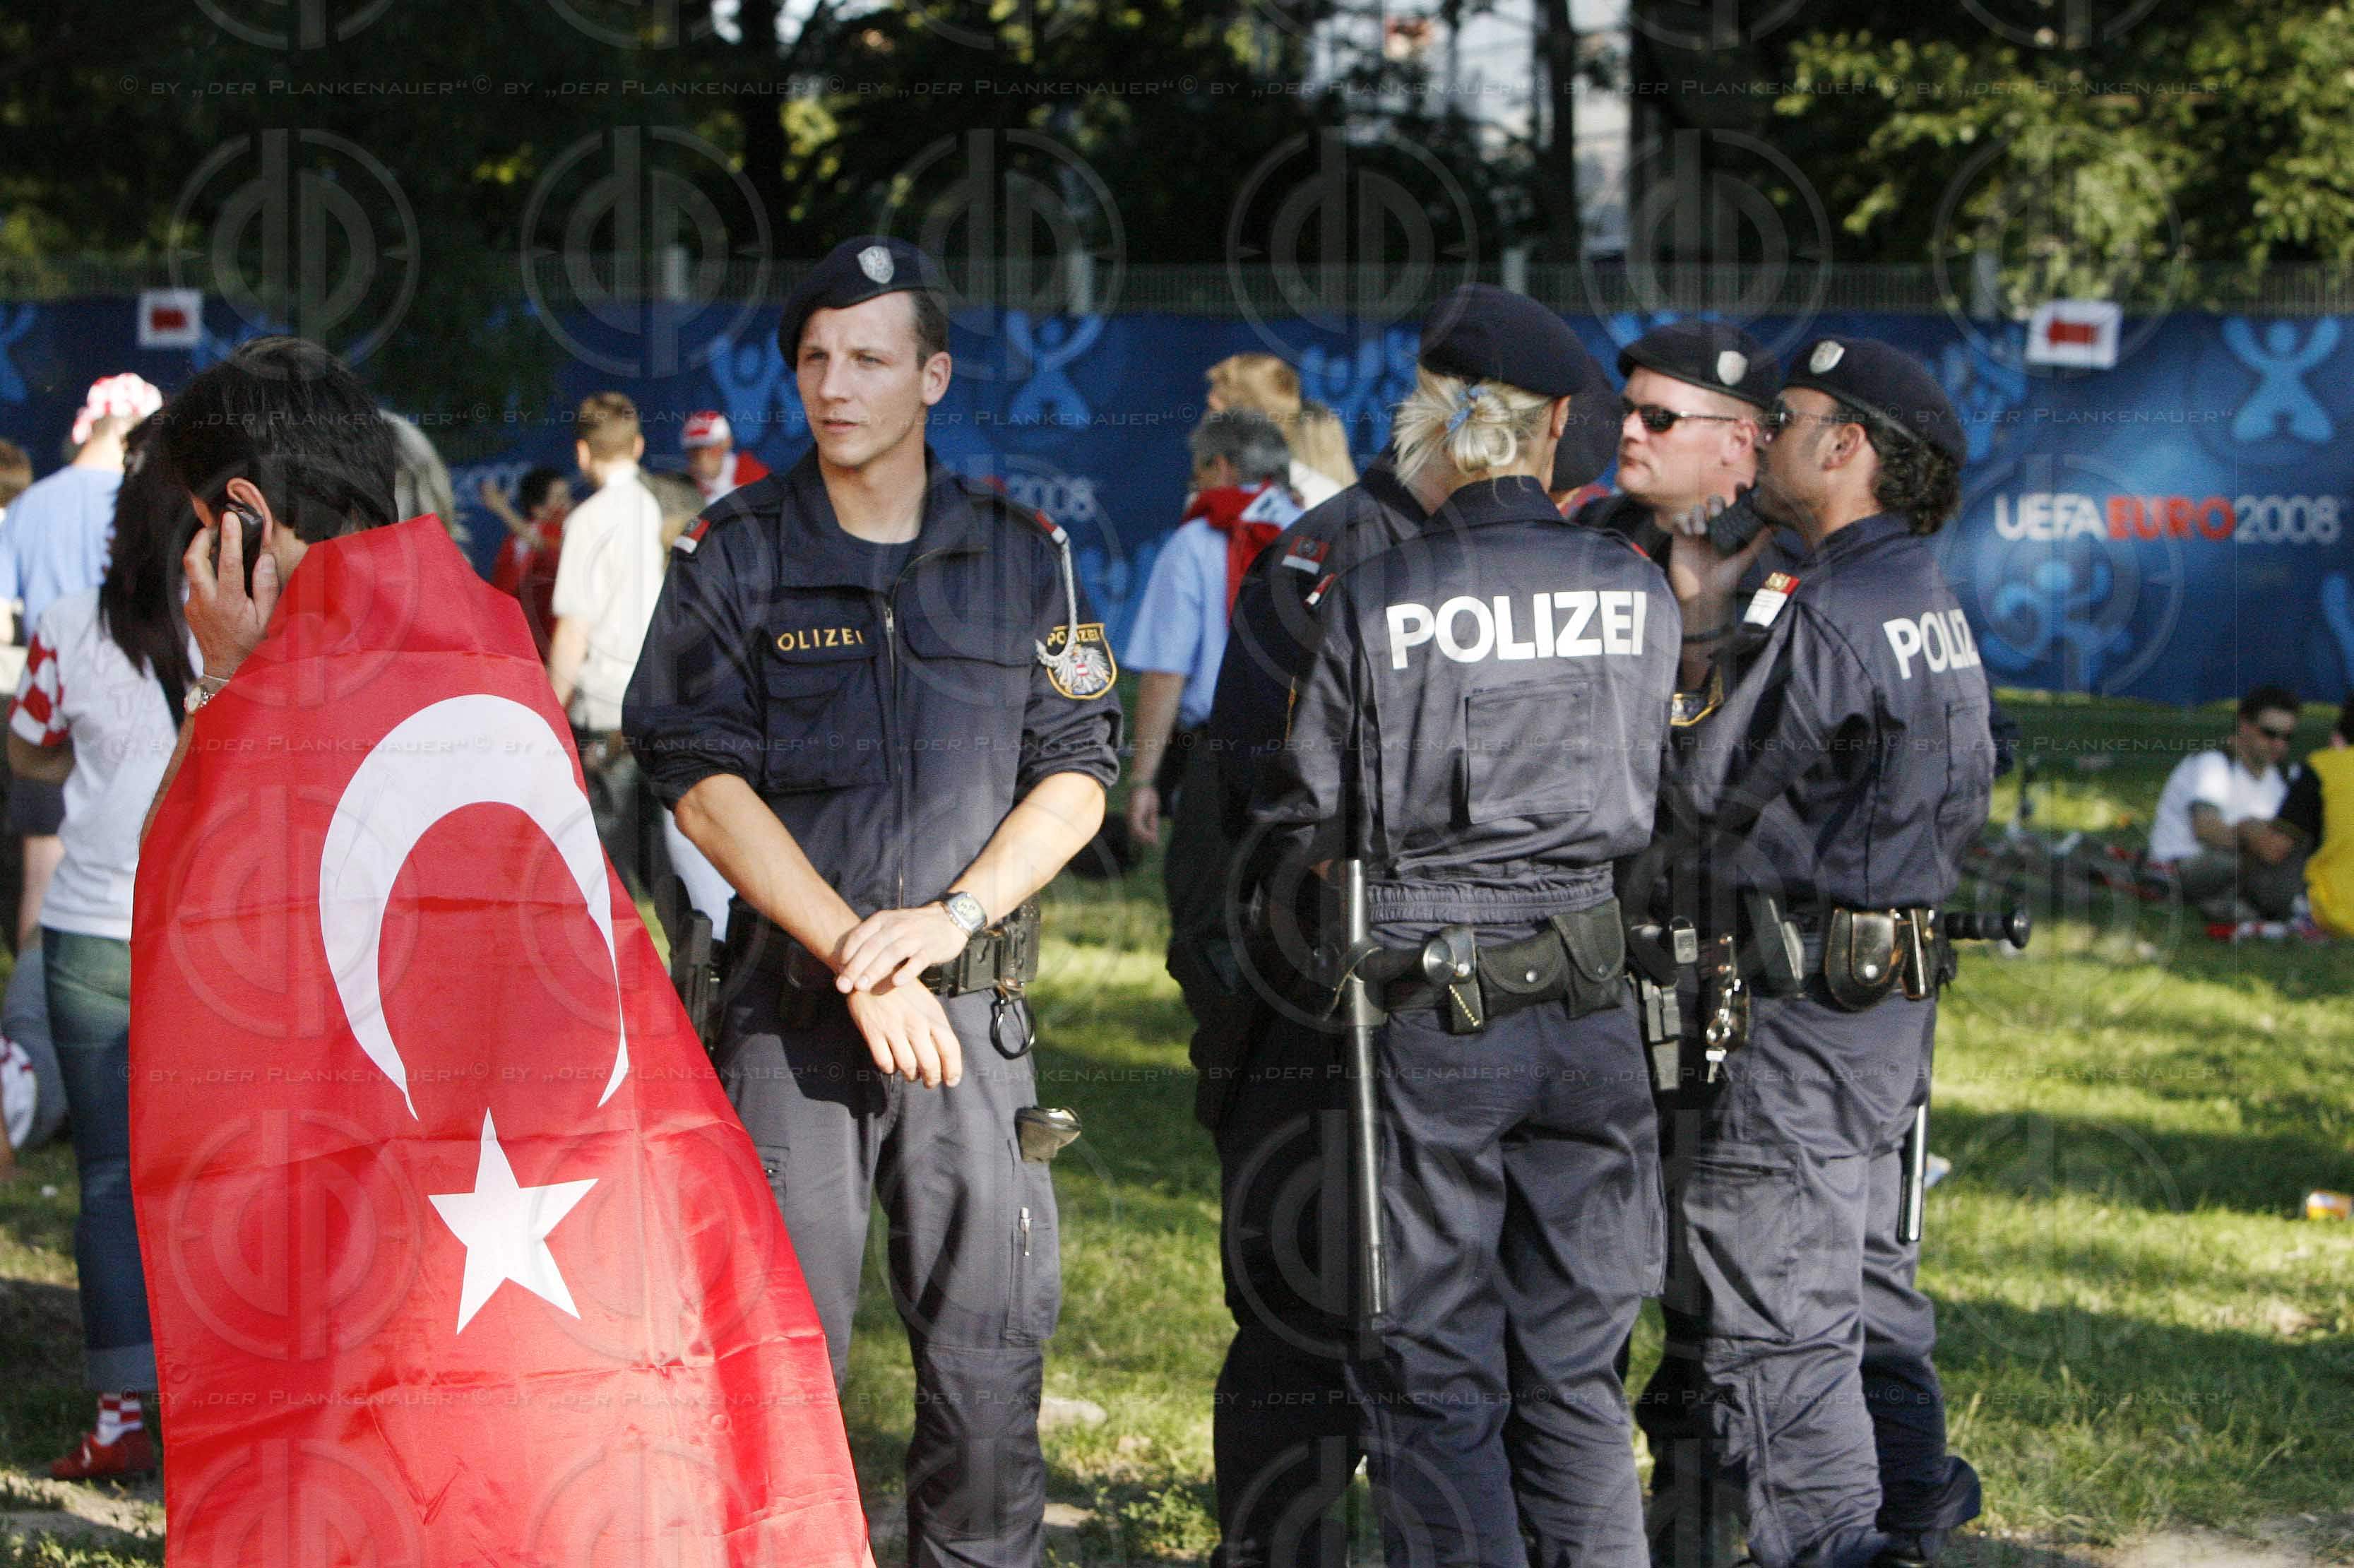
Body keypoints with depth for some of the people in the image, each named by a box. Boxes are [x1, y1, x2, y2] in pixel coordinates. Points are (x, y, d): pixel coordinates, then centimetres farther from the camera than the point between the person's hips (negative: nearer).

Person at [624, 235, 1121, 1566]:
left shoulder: (1023, 554, 8)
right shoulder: (738, 554, 3)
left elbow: (1077, 778, 5)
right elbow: (706, 785, -5)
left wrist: (949, 919, -11)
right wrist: (855, 954, -14)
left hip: (972, 1003, 1)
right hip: (789, 1004, -1)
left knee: (993, 1340, 2)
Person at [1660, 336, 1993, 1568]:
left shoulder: (1822, 617, -18)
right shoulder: (1931, 603, 12)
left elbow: (1704, 794, -14)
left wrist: (1700, 637, -2)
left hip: (1801, 1003, -10)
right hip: (1896, 989, 10)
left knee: (1771, 1305, -4)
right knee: (1864, 1272, 19)